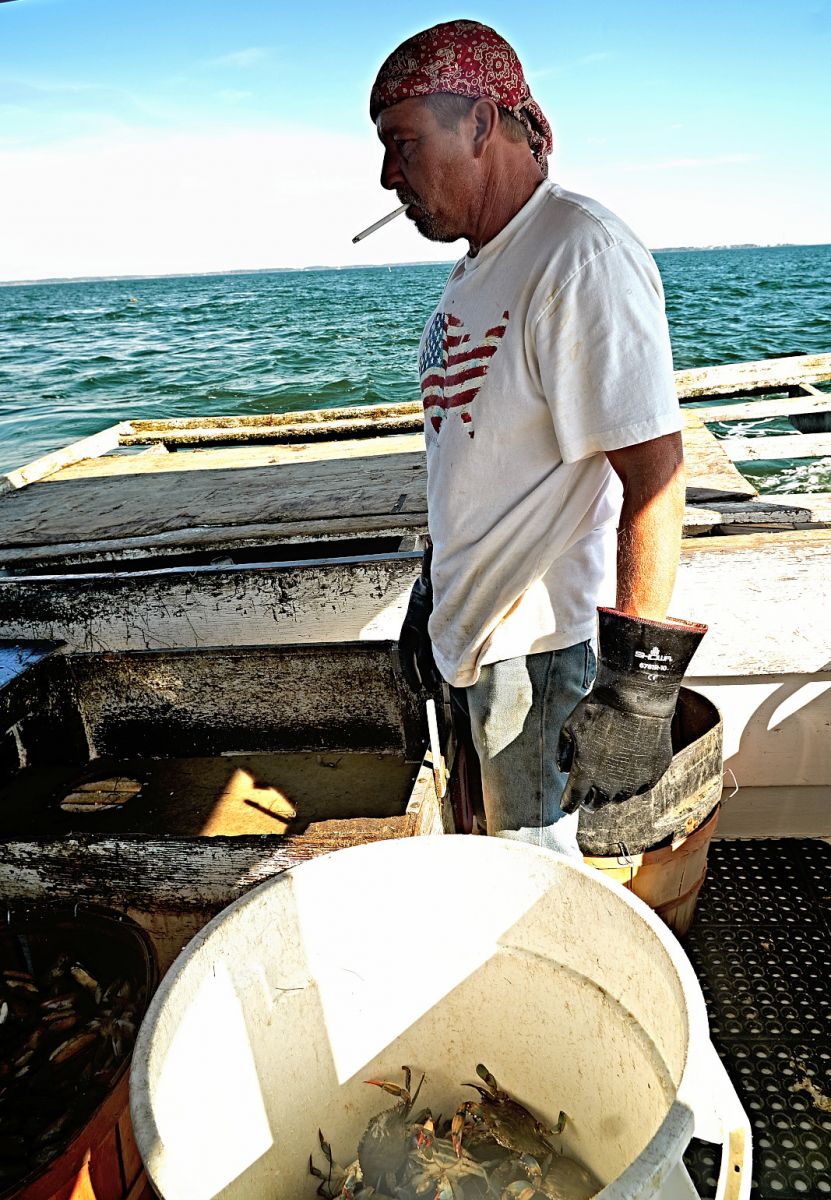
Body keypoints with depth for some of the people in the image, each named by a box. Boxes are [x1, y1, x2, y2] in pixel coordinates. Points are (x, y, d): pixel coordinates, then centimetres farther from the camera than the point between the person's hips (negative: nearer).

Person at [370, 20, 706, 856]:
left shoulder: (582, 257, -17)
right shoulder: (474, 272, 12)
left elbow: (653, 478, -23)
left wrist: (638, 680, -24)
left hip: (545, 646, -8)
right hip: (481, 631, 9)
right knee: (512, 867, 21)